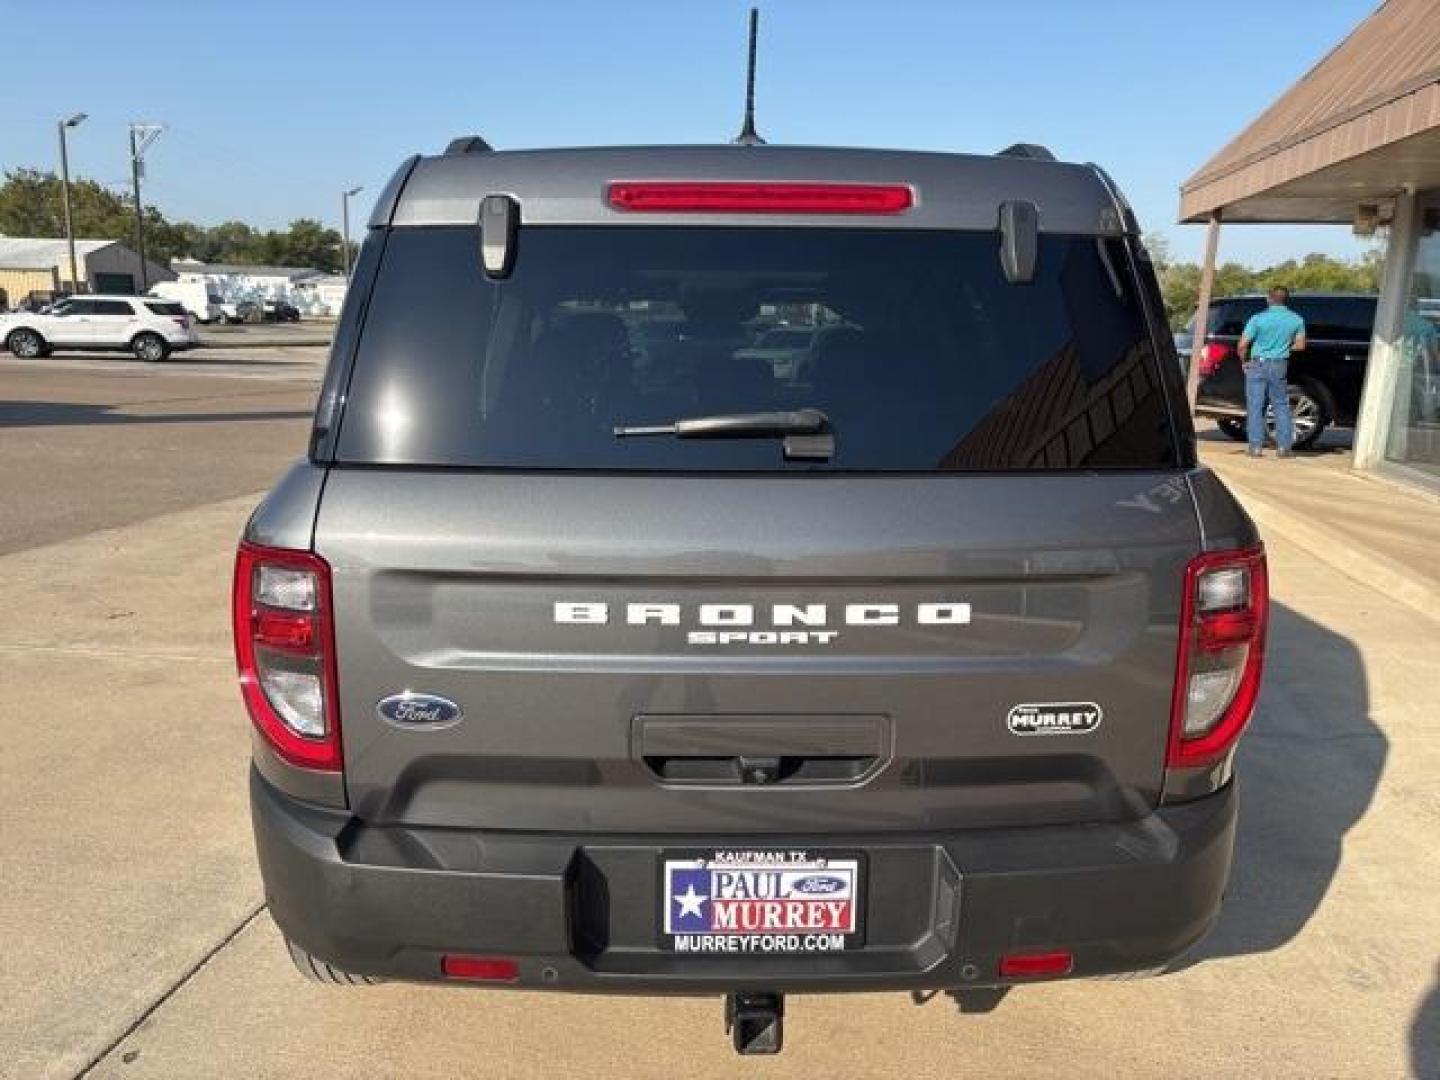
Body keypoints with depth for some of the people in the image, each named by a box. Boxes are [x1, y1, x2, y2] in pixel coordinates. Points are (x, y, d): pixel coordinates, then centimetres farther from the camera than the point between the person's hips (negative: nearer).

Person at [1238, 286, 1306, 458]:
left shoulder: (1258, 318, -9)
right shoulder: (1296, 320, 0)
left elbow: (1243, 345, -11)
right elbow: (1300, 345, 6)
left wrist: (1244, 361, 6)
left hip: (1258, 365, -2)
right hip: (1280, 366, 2)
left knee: (1255, 406, 2)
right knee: (1281, 406, 12)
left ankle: (1255, 446, -1)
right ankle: (1283, 446, 10)